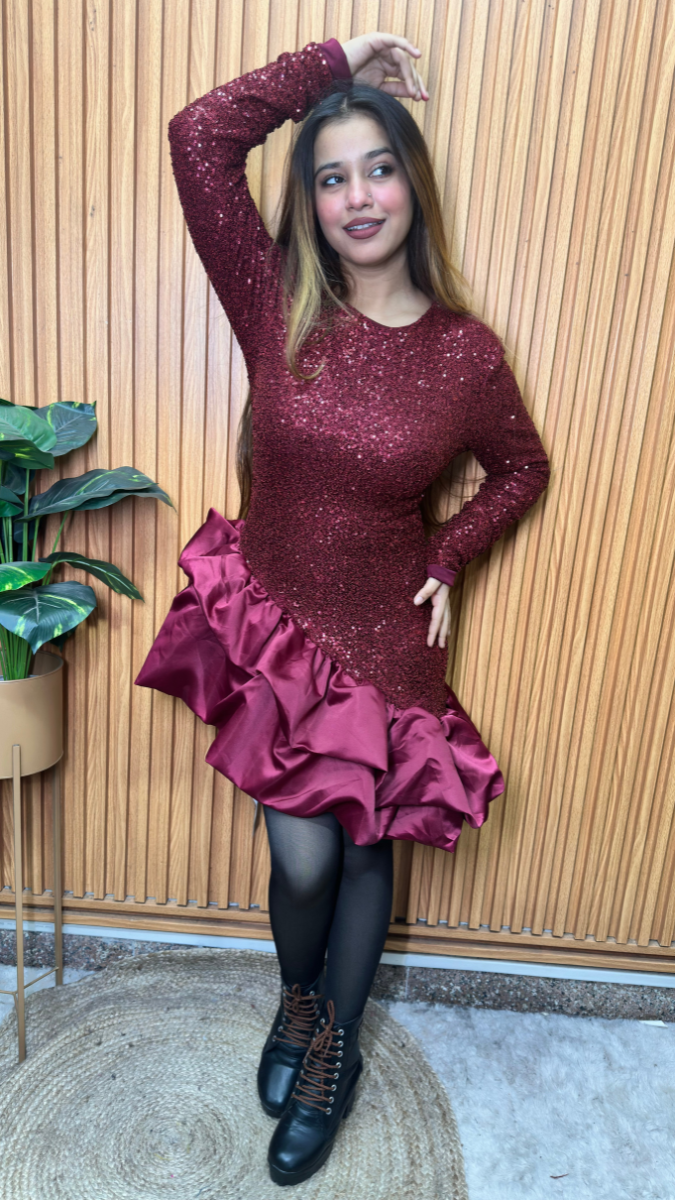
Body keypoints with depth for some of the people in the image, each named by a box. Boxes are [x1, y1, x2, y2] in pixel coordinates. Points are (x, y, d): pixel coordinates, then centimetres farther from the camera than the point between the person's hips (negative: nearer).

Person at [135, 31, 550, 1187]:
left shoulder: (467, 351, -8)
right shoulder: (277, 305, -7)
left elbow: (522, 469, 8)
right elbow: (198, 136, -13)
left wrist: (447, 559, -2)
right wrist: (333, 62, -7)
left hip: (384, 645, 0)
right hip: (270, 626, 0)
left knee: (361, 853, 15)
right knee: (302, 858, 4)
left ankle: (334, 1045, 44)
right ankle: (297, 1000, 42)